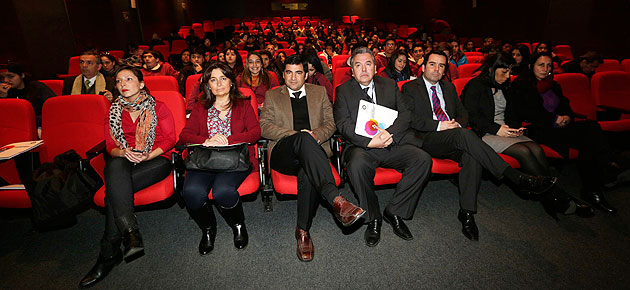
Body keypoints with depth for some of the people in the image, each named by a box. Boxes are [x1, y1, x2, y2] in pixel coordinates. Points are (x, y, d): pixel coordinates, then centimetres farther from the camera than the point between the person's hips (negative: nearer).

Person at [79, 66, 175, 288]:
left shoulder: (158, 108, 9)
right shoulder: (114, 113, 18)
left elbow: (170, 139, 0)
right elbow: (110, 146, 11)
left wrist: (147, 155, -15)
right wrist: (124, 153, -13)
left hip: (156, 161, -2)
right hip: (124, 162, 3)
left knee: (114, 190, -29)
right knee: (115, 165, -36)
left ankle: (109, 252, -23)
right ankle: (131, 234, -40)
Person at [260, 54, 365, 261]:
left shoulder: (319, 92, 22)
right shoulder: (273, 95, 19)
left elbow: (331, 123, 14)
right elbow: (264, 126, 3)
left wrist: (316, 135, -10)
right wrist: (297, 135, -12)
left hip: (313, 149, 1)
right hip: (283, 154, -1)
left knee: (307, 175, -36)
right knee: (304, 139, -37)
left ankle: (303, 231, -23)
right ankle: (336, 200, -48)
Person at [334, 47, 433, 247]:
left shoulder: (390, 85, 17)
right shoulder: (343, 91, 9)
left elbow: (405, 114, 7)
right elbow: (343, 124, -4)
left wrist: (390, 133, -15)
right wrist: (370, 142, -18)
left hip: (392, 143, 3)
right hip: (361, 145, -3)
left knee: (423, 160, -22)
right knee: (357, 165, -36)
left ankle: (394, 212, -6)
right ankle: (373, 218, -12)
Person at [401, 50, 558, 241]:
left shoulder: (449, 87, 25)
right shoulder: (410, 88, 6)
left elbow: (462, 113, 22)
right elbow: (410, 119, -7)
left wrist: (458, 124, -3)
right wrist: (439, 125, -16)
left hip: (454, 138, 5)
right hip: (427, 140, -5)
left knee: (472, 157, -29)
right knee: (464, 135, -33)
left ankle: (466, 212, -25)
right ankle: (518, 179, -31)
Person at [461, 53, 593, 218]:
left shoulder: (503, 87, 23)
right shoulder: (475, 86, -1)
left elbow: (510, 114, 26)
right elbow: (471, 116, -11)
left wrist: (515, 127, 3)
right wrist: (496, 129, -16)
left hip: (504, 129, 7)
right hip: (485, 134, -7)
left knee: (536, 149, -21)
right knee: (524, 151, -27)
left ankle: (551, 200, -23)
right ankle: (558, 199, -20)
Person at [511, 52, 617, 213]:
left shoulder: (553, 85, 25)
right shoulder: (521, 84, 2)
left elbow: (565, 106, 22)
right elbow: (525, 113, -9)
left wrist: (567, 117, -3)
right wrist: (554, 119, -11)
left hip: (557, 126, 7)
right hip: (536, 130, -7)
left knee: (592, 128, -23)